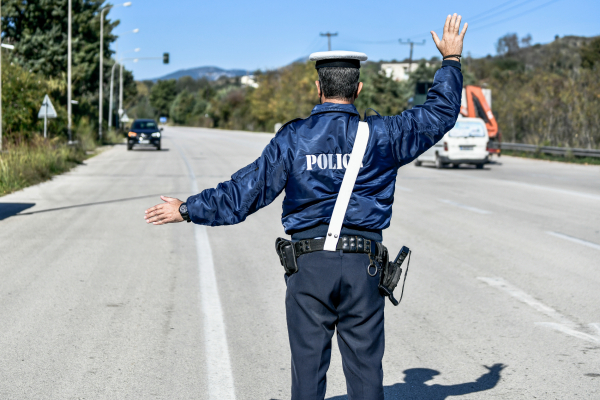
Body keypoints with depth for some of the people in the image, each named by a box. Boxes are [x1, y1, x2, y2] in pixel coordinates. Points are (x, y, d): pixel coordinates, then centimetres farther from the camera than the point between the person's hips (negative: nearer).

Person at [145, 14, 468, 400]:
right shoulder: (380, 135, 1)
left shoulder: (293, 138, -1)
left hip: (309, 264, 0)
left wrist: (187, 209, 11)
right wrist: (451, 60, 25)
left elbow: (245, 192, 0)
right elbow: (441, 113, 13)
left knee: (308, 368, 7)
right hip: (363, 266, 1)